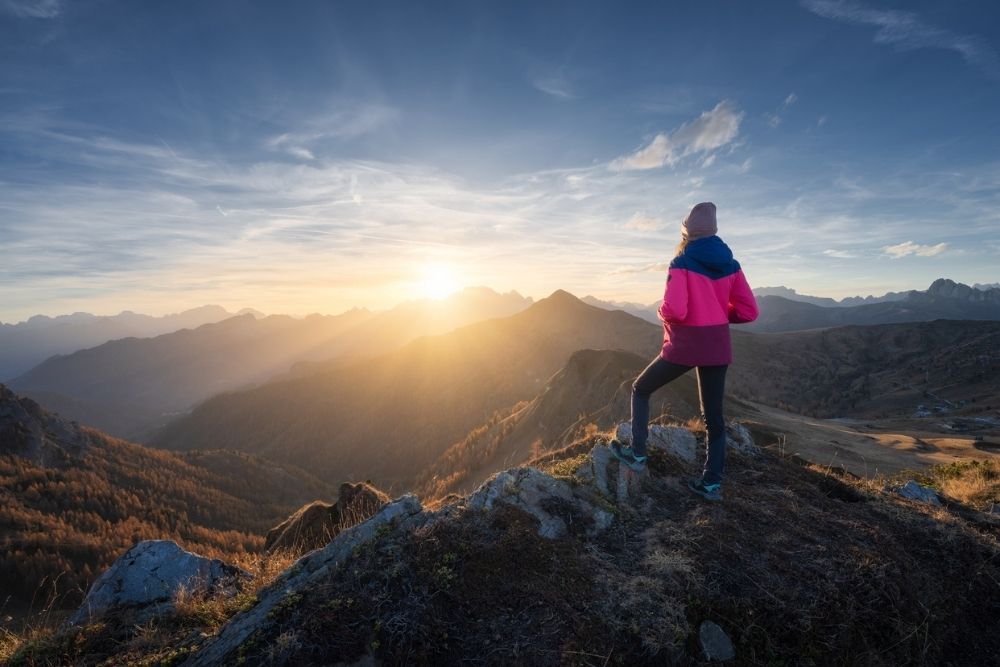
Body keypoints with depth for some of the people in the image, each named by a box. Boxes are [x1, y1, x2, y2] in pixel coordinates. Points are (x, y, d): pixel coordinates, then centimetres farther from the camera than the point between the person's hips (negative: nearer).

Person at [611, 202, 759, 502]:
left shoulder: (682, 264, -12)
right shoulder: (730, 264, 4)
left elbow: (674, 310, -24)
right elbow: (748, 311, 4)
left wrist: (663, 313, -2)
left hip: (684, 346, -5)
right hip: (718, 347, 5)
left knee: (640, 390, 16)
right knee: (714, 415, 14)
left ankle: (637, 453, 16)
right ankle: (712, 482, 20)